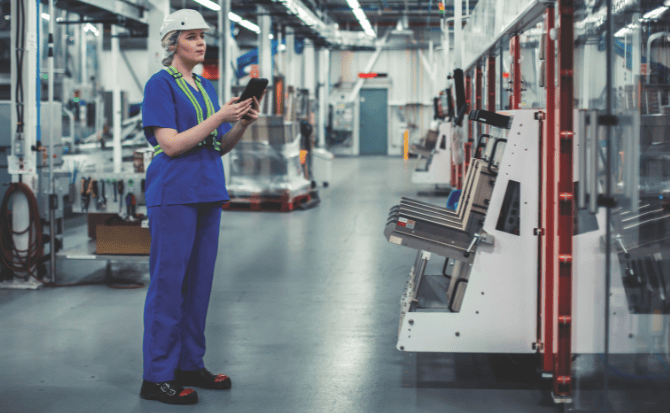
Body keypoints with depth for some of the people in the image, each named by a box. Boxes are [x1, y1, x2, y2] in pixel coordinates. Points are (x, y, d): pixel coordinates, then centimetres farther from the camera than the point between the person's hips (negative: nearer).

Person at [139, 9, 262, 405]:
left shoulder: (207, 87, 16)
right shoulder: (161, 84, -7)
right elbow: (171, 144, -16)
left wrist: (243, 123, -3)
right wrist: (219, 117, -20)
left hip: (208, 192, 8)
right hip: (174, 193, -8)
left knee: (200, 280, 10)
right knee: (168, 280, -6)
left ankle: (190, 364, 19)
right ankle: (157, 376, -1)